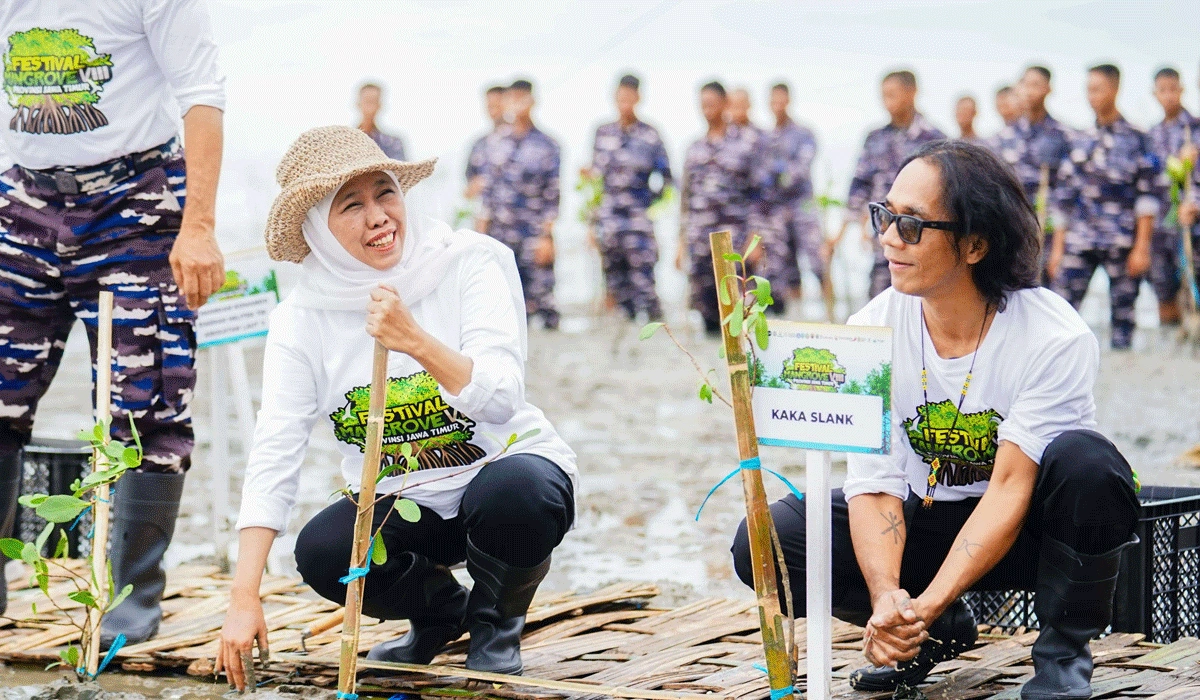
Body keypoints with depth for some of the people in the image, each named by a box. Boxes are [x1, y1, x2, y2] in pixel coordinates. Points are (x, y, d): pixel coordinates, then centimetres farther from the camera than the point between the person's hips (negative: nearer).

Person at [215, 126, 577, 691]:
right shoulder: (301, 320, -9)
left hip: (503, 466, -2)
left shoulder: (468, 263, -14)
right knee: (321, 552, -27)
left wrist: (417, 342, -44)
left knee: (513, 492, -36)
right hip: (402, 508, 3)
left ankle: (496, 621, -1)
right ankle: (442, 608, 8)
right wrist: (244, 601, -25)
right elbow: (273, 456, -15)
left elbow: (502, 399, -25)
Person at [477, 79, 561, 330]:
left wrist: (546, 236, -7)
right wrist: (483, 228, 9)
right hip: (501, 234, 4)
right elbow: (487, 185, 13)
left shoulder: (546, 145, -2)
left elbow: (552, 195, -2)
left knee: (541, 295, -6)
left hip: (534, 233, -3)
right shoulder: (495, 141, 9)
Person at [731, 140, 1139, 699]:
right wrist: (887, 598, -35)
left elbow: (1010, 488, -27)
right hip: (927, 523, 3)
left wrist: (925, 605, -37)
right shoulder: (871, 331, -12)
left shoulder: (1055, 337, -23)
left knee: (1084, 460, -37)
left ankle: (1063, 654, -12)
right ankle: (942, 632, 3)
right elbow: (875, 484, -15)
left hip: (1028, 529, -3)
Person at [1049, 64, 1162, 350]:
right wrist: (1057, 248, 11)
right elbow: (1064, 200, 16)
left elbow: (1148, 197, -1)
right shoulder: (1080, 142, 14)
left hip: (1123, 241, -3)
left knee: (1123, 312, 1)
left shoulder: (1136, 139, 3)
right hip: (1080, 239, 3)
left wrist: (1142, 248, -7)